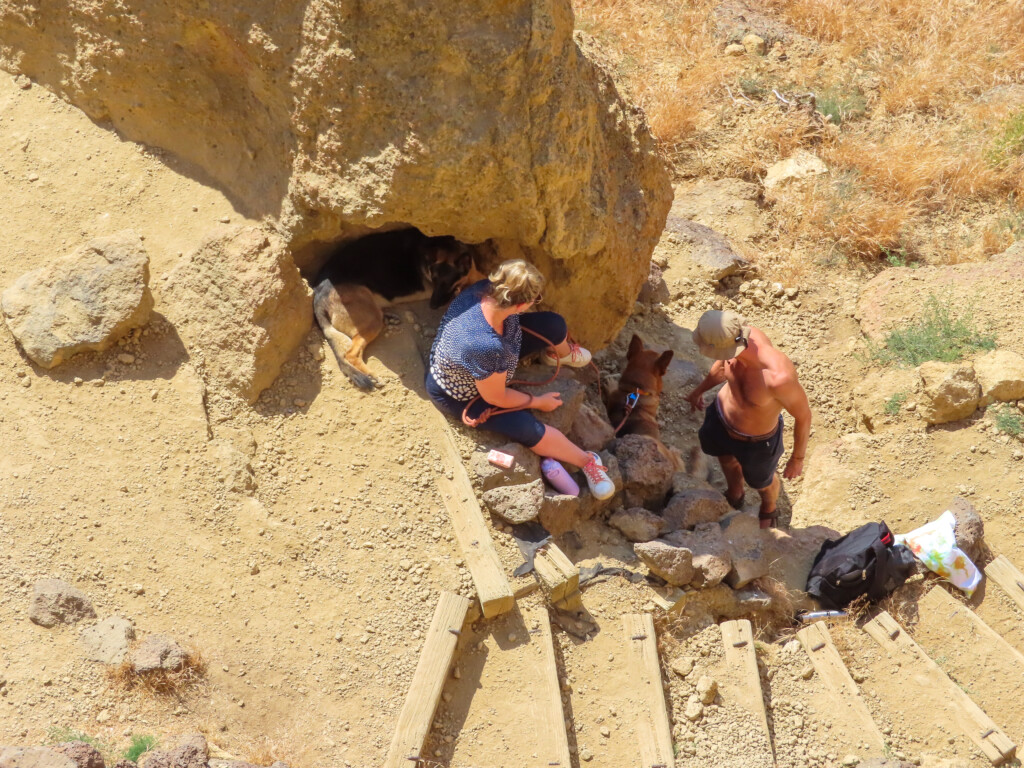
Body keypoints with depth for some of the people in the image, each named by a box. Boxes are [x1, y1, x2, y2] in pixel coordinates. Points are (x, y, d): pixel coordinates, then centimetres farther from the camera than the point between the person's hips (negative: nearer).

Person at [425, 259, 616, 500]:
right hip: (458, 395, -7)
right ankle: (587, 461, 8)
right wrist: (539, 401, -10)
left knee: (554, 324, -1)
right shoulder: (486, 347, -47)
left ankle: (561, 354, 37)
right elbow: (496, 398, -27)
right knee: (527, 428, -19)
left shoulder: (485, 290, -28)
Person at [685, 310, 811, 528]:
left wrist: (798, 458, -12)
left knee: (761, 482, 29)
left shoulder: (778, 377, -49)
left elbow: (803, 415, -28)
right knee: (727, 460, 35)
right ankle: (735, 496, 69)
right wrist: (700, 390, 14)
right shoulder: (744, 335, -31)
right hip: (721, 416, 4)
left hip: (756, 441, -4)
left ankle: (769, 509, 65)